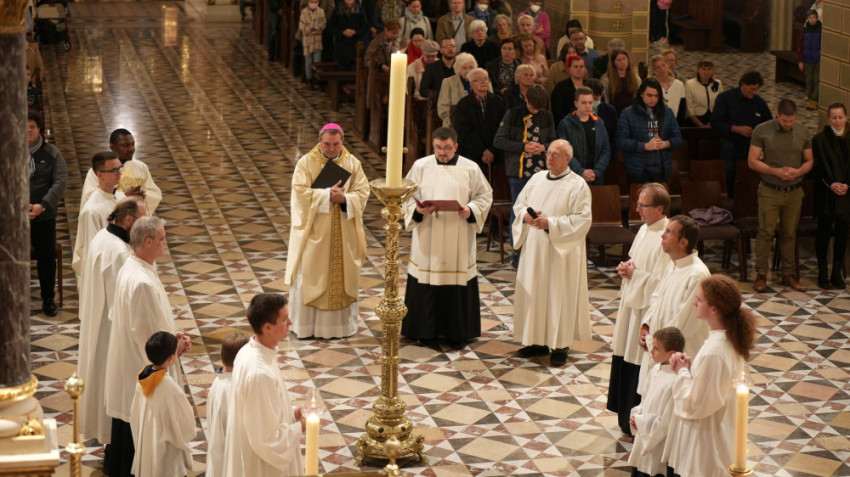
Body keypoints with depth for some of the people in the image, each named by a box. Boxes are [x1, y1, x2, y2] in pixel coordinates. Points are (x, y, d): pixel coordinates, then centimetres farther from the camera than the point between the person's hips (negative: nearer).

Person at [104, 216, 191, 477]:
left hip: (129, 364, 10)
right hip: (141, 368, -10)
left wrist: (172, 335, 7)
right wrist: (174, 347, -8)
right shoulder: (142, 282, -28)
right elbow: (146, 333, -24)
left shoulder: (131, 268, 3)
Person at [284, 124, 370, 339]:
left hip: (343, 234, 3)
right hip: (314, 232, -2)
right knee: (310, 277, 0)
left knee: (343, 276, 7)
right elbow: (301, 192, -14)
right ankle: (305, 326, 8)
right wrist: (327, 194, -20)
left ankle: (341, 323, 18)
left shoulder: (353, 163, 3)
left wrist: (344, 199, -20)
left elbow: (362, 192, -1)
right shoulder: (306, 163, -5)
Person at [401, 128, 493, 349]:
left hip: (458, 241, 0)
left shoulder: (470, 169, 2)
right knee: (426, 286, 1)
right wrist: (417, 210, -14)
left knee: (458, 286, 3)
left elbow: (485, 196, 7)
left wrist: (471, 210, -12)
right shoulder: (421, 166, 4)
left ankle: (457, 333, 15)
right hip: (427, 239, 0)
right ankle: (427, 332, 13)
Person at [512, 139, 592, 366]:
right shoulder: (537, 179, 10)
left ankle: (560, 346, 8)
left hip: (560, 252, -6)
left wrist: (551, 223, -20)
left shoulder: (578, 185, -8)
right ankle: (538, 341, 20)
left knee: (559, 295, -1)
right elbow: (519, 204, 15)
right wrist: (526, 216, -7)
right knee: (533, 294, 9)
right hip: (534, 248, 6)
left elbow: (582, 220, -14)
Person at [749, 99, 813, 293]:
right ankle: (761, 275, 4)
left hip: (794, 192, 3)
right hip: (769, 191, -3)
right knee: (766, 232, -4)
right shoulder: (762, 131, -6)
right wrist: (775, 171, -18)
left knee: (789, 234, 9)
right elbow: (752, 161, -6)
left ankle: (788, 275, 17)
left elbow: (809, 161, 11)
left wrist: (798, 172, -12)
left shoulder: (803, 132, 4)